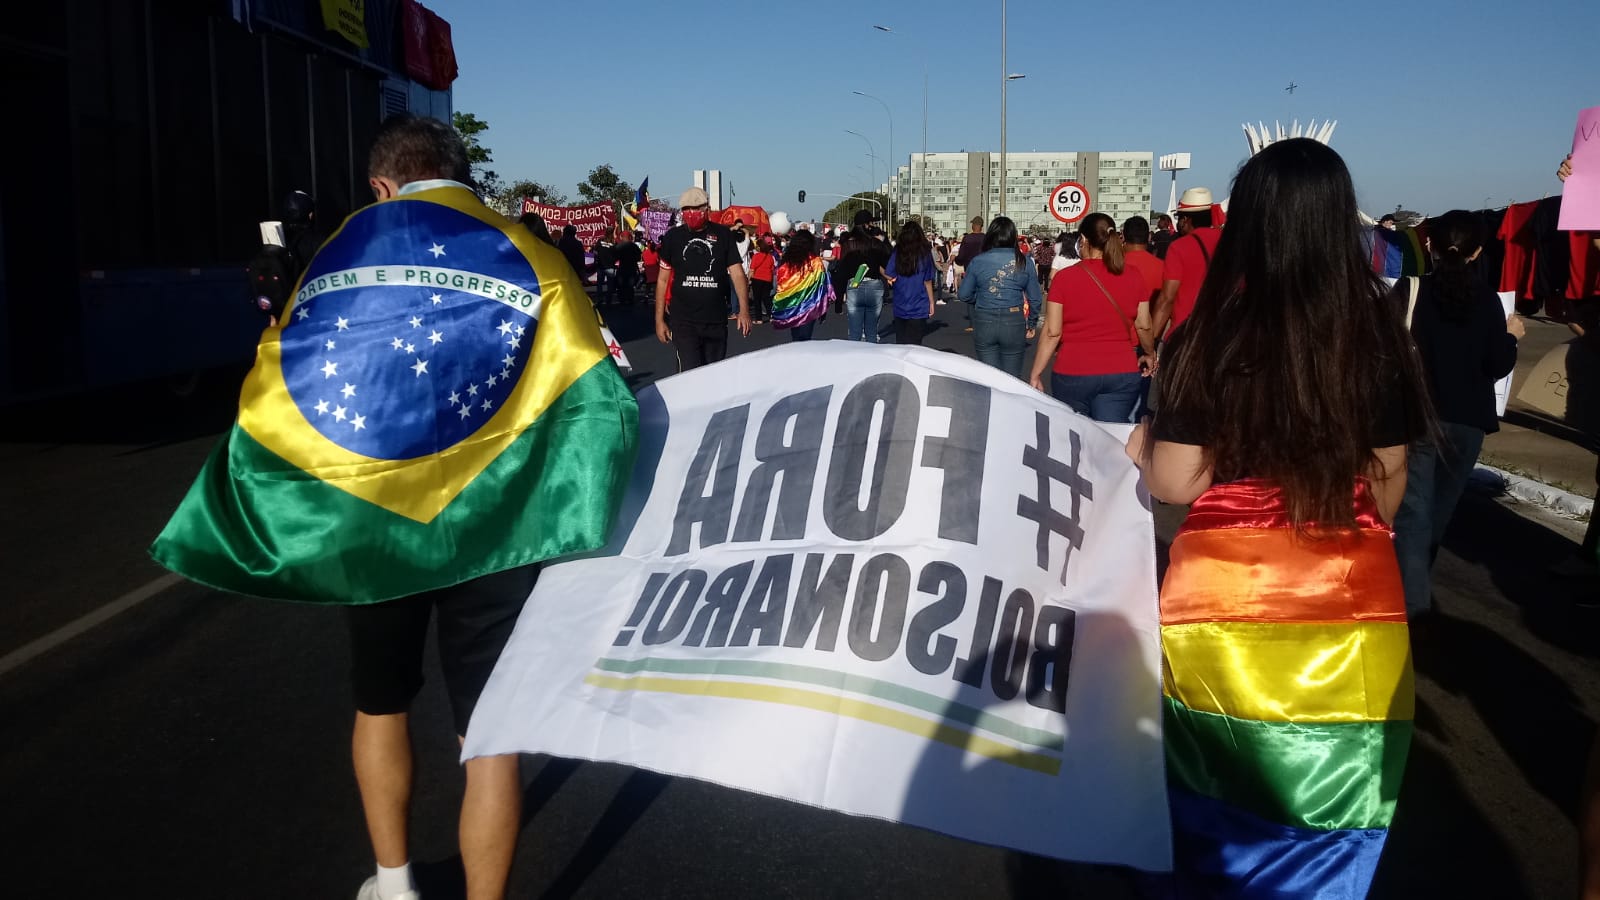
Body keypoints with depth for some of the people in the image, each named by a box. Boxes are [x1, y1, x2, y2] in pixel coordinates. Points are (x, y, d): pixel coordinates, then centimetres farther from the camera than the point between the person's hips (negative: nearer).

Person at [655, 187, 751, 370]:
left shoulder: (723, 235, 3)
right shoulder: (673, 238, 4)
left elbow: (737, 272, -1)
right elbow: (663, 279, 8)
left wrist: (744, 310, -15)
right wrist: (659, 320, 4)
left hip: (716, 321, 2)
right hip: (684, 322, -1)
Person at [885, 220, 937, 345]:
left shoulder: (897, 252, -3)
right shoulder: (925, 252, -5)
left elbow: (889, 276, -8)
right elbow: (927, 281, -3)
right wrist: (931, 302, 5)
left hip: (900, 306, 2)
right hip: (919, 307, -2)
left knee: (900, 343, 12)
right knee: (914, 345, 2)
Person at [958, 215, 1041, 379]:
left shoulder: (977, 261, -4)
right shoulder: (1024, 262, -3)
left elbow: (964, 295, 2)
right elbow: (1035, 298, 0)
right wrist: (1031, 324, 14)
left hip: (983, 323, 0)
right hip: (1014, 323, 0)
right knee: (1012, 377, 10)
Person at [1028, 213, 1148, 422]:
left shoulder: (1065, 277, -5)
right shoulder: (1134, 277, 3)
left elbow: (1052, 333, -5)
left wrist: (1035, 375, 1)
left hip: (1073, 374, -2)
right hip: (1122, 374, 2)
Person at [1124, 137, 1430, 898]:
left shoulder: (1207, 340, -12)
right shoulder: (1379, 336, -4)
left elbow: (1175, 483, -10)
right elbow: (1389, 478, 6)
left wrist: (1143, 440, 11)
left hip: (1224, 611, -2)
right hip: (1355, 611, 2)